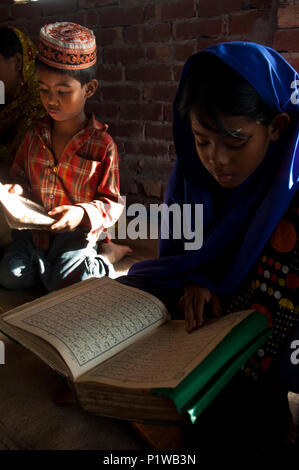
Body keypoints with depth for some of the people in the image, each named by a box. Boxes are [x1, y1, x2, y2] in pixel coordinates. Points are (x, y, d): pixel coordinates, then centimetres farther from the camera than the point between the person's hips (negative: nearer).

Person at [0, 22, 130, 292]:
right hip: (35, 227, 5)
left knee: (63, 282, -22)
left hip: (77, 230, -4)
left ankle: (105, 259, 4)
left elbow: (112, 202, -9)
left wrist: (82, 213, -28)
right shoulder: (35, 135, 4)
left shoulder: (102, 143, -11)